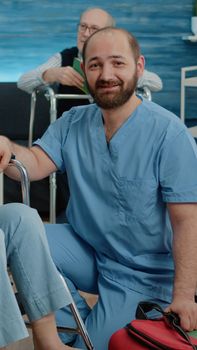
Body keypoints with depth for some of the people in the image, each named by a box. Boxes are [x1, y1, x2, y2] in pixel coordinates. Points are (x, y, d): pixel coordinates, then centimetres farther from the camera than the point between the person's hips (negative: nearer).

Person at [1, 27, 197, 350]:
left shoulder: (169, 132, -17)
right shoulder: (72, 123, 0)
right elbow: (36, 165, -12)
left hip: (141, 275, -4)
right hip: (85, 250, 5)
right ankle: (76, 323, -2)